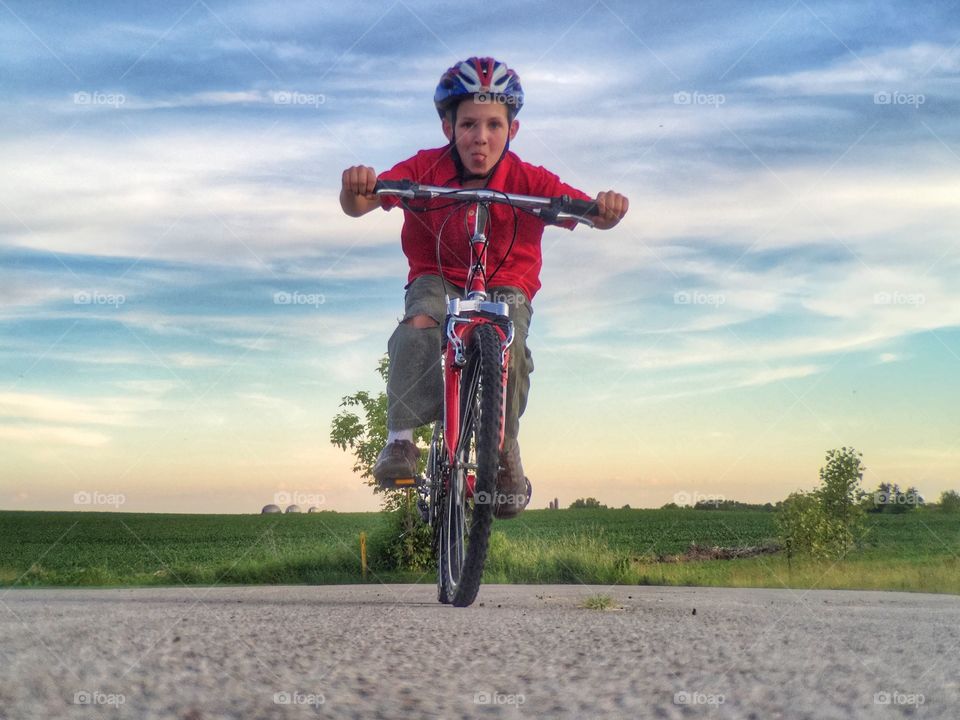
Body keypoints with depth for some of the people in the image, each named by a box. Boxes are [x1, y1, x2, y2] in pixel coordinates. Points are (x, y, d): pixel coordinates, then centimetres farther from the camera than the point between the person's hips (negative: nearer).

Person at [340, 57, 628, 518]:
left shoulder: (529, 181, -18)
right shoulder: (424, 170, -17)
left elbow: (588, 213, -24)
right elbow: (358, 206, -25)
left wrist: (607, 210, -47)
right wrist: (355, 188, -49)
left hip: (506, 284, 0)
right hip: (438, 279, 0)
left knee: (510, 347, -28)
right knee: (418, 325, -32)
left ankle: (506, 451, -4)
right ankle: (400, 437, -23)